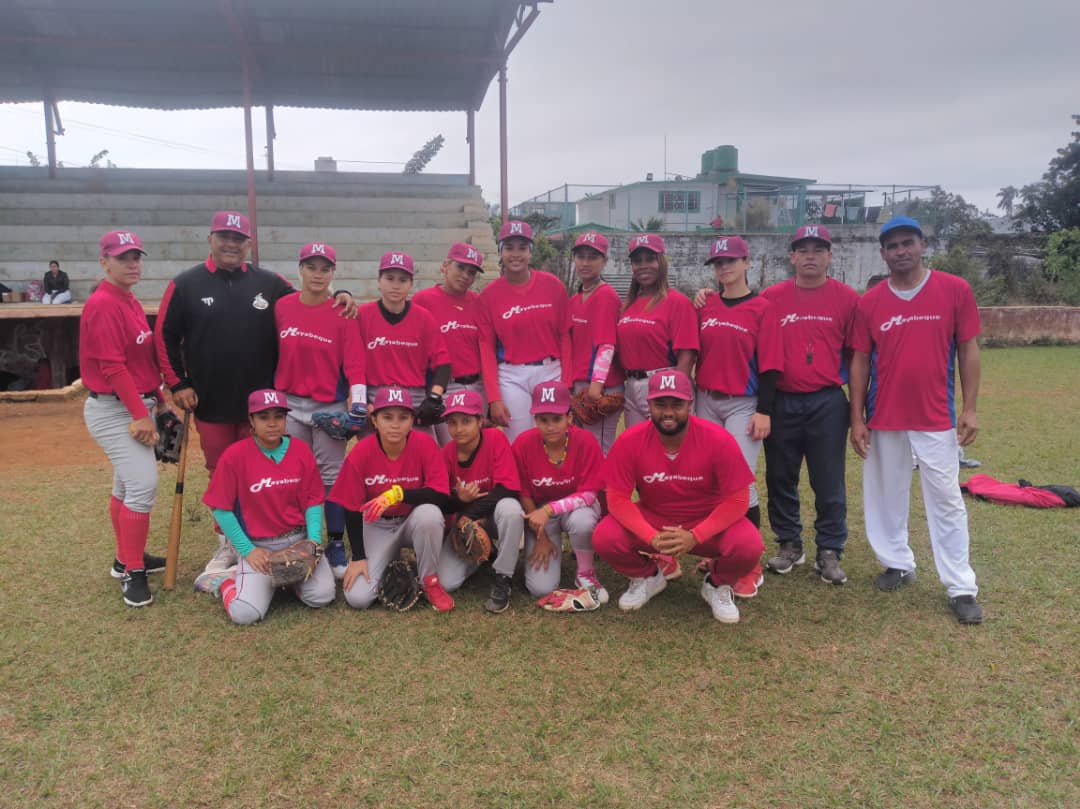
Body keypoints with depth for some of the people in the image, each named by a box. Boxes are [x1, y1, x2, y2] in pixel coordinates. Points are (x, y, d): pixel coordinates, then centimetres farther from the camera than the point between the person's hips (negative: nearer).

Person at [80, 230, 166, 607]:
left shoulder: (132, 303, 13)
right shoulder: (103, 305, -16)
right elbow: (113, 367, -21)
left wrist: (157, 401, 13)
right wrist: (140, 415, -21)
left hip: (135, 406, 10)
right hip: (114, 411, -10)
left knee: (126, 485, 18)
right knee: (144, 484, -12)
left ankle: (127, 558, 31)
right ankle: (132, 572, -1)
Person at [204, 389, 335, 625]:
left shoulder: (301, 451, -1)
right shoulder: (235, 455, -9)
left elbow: (313, 502, 3)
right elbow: (221, 509, -5)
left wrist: (314, 540, -11)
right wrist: (247, 550, -7)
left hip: (299, 538, 3)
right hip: (257, 545, -2)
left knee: (322, 596, -17)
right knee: (245, 613, -20)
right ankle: (231, 581, 15)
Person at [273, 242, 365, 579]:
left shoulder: (342, 313, -5)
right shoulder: (281, 307, 2)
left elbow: (354, 362, -10)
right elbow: (273, 355, 8)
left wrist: (359, 404, -19)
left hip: (330, 406, -2)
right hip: (289, 404, 3)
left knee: (332, 476, 3)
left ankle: (336, 546, 13)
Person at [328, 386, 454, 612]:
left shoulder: (425, 444, -19)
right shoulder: (360, 453, -17)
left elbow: (442, 496, -26)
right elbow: (352, 510, -7)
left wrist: (398, 493, -38)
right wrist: (359, 558, -9)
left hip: (414, 521, -1)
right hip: (377, 528, 1)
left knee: (429, 513, -37)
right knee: (357, 598, -15)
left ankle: (431, 582, -11)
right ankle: (391, 560, 19)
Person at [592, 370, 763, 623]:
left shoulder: (719, 440, -20)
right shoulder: (629, 441, -17)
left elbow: (737, 500, -17)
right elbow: (618, 498, -14)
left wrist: (695, 536, -28)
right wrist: (651, 536, -29)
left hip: (709, 522, -1)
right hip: (651, 520, 1)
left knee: (749, 545, -31)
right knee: (604, 539, -24)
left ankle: (718, 585, 7)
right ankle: (647, 577, 11)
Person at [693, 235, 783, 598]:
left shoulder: (761, 308, -4)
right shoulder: (705, 306, 9)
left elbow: (769, 364, -7)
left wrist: (764, 411, -12)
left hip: (743, 404, -4)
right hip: (706, 400, 5)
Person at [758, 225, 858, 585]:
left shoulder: (847, 298, 1)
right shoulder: (771, 297, 3)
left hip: (827, 403, -1)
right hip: (781, 402, 2)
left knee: (829, 482, 3)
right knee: (780, 478, 10)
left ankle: (829, 553, 16)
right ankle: (789, 545, 25)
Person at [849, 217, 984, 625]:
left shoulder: (955, 290, -3)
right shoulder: (869, 302, 0)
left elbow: (968, 350, 0)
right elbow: (860, 362, 3)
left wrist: (969, 408, -5)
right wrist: (857, 419, -1)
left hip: (937, 418, -2)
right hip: (883, 419, 2)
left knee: (946, 500, 3)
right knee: (886, 495, 11)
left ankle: (962, 587, 11)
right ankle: (898, 564, 29)